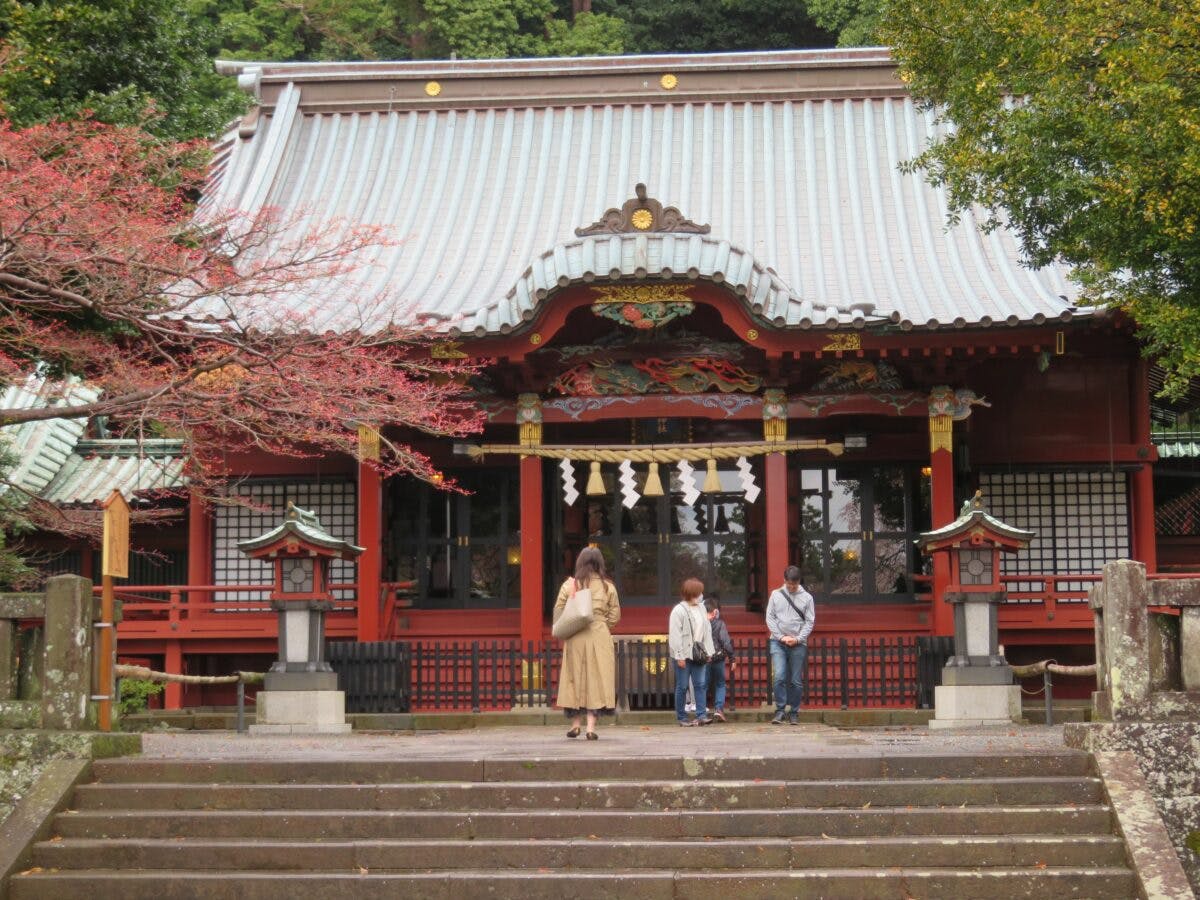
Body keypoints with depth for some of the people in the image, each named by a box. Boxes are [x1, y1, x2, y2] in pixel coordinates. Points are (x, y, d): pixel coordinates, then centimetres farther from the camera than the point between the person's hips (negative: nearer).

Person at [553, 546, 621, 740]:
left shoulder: (569, 585, -1)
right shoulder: (608, 586, 0)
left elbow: (558, 612, -1)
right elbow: (615, 615, 2)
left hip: (575, 640, 0)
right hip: (599, 637, 0)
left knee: (575, 680, 11)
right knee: (596, 680, 2)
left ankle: (575, 724, 13)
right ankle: (591, 727, -3)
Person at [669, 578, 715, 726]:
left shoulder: (701, 608, 9)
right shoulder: (679, 611, -10)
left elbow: (707, 630, 12)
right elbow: (675, 635, -12)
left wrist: (709, 651, 6)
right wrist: (679, 656, -16)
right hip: (684, 654, -6)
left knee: (700, 685, 1)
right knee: (682, 686, 2)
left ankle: (701, 715, 1)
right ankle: (681, 717, 9)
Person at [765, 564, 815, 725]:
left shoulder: (807, 597, 4)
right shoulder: (776, 595, 6)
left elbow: (810, 622, 2)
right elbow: (770, 618, 4)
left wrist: (798, 639, -10)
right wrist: (782, 637, -6)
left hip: (798, 644, 0)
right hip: (778, 642, 0)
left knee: (796, 681, 2)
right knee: (779, 677, -13)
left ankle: (794, 713, 9)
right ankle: (780, 710, -7)